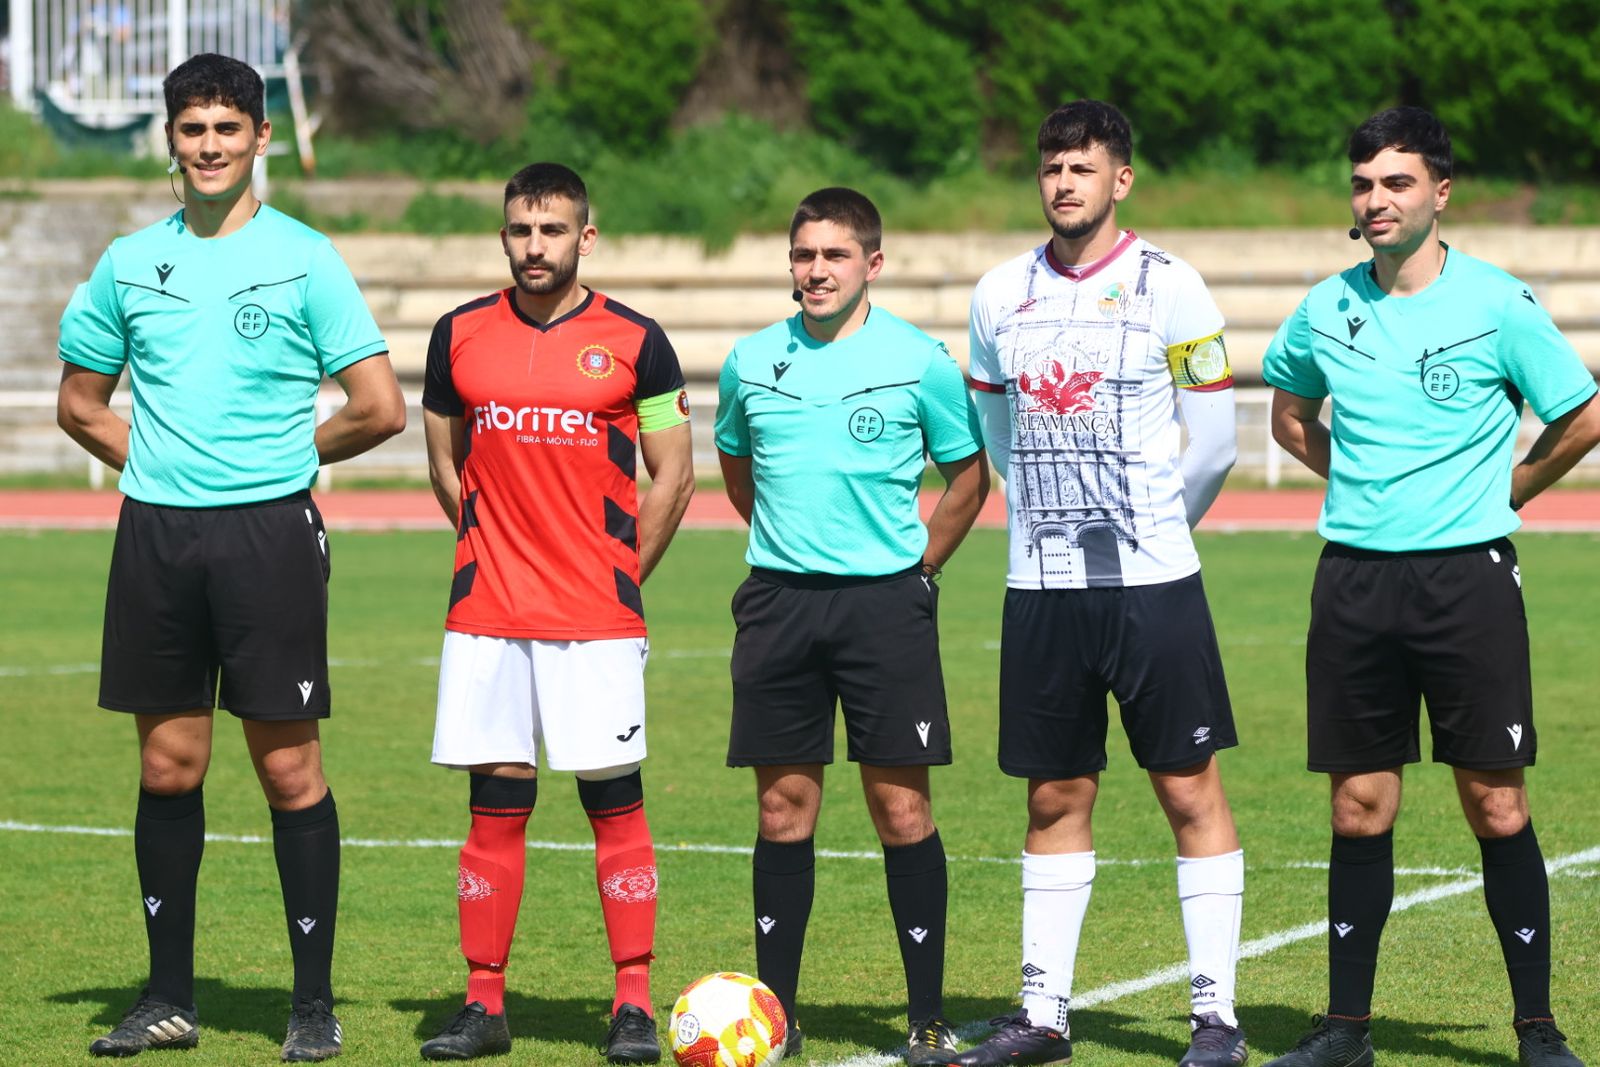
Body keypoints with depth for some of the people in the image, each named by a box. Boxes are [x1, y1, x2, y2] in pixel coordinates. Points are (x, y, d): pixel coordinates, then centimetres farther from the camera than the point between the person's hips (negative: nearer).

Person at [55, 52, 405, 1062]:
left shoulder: (303, 258, -2)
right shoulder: (130, 262, 10)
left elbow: (380, 409, -3)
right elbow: (81, 401, 21)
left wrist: (279, 454, 5)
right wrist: (155, 461, 9)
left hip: (270, 530, -4)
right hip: (155, 534, 4)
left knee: (290, 768, -2)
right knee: (169, 766, 7)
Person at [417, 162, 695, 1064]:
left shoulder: (634, 341, 0)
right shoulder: (460, 336, 8)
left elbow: (673, 476, 4)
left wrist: (619, 576, 3)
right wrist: (498, 553, 10)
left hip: (598, 618, -2)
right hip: (486, 614, 3)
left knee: (616, 801, -3)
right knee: (496, 803, 3)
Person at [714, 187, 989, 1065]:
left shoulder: (918, 361, -2)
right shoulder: (753, 362, 6)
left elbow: (967, 477, 9)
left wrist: (915, 566, 4)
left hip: (885, 600, -3)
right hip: (779, 599, 3)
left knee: (902, 808, -3)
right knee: (783, 808, 4)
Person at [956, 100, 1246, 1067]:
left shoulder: (1169, 287, -5)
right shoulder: (1001, 295, 8)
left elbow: (1214, 443, 0)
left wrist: (1150, 527, 9)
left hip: (1153, 582, -4)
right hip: (1041, 585, 4)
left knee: (1190, 788, -3)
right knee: (1055, 797, 8)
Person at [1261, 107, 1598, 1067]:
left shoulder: (1497, 303, -5)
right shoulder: (1326, 311, 6)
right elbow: (1291, 414, 25)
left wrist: (1504, 492, 8)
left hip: (1468, 577, -3)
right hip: (1354, 581, 3)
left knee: (1498, 809, -3)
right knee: (1360, 809, 6)